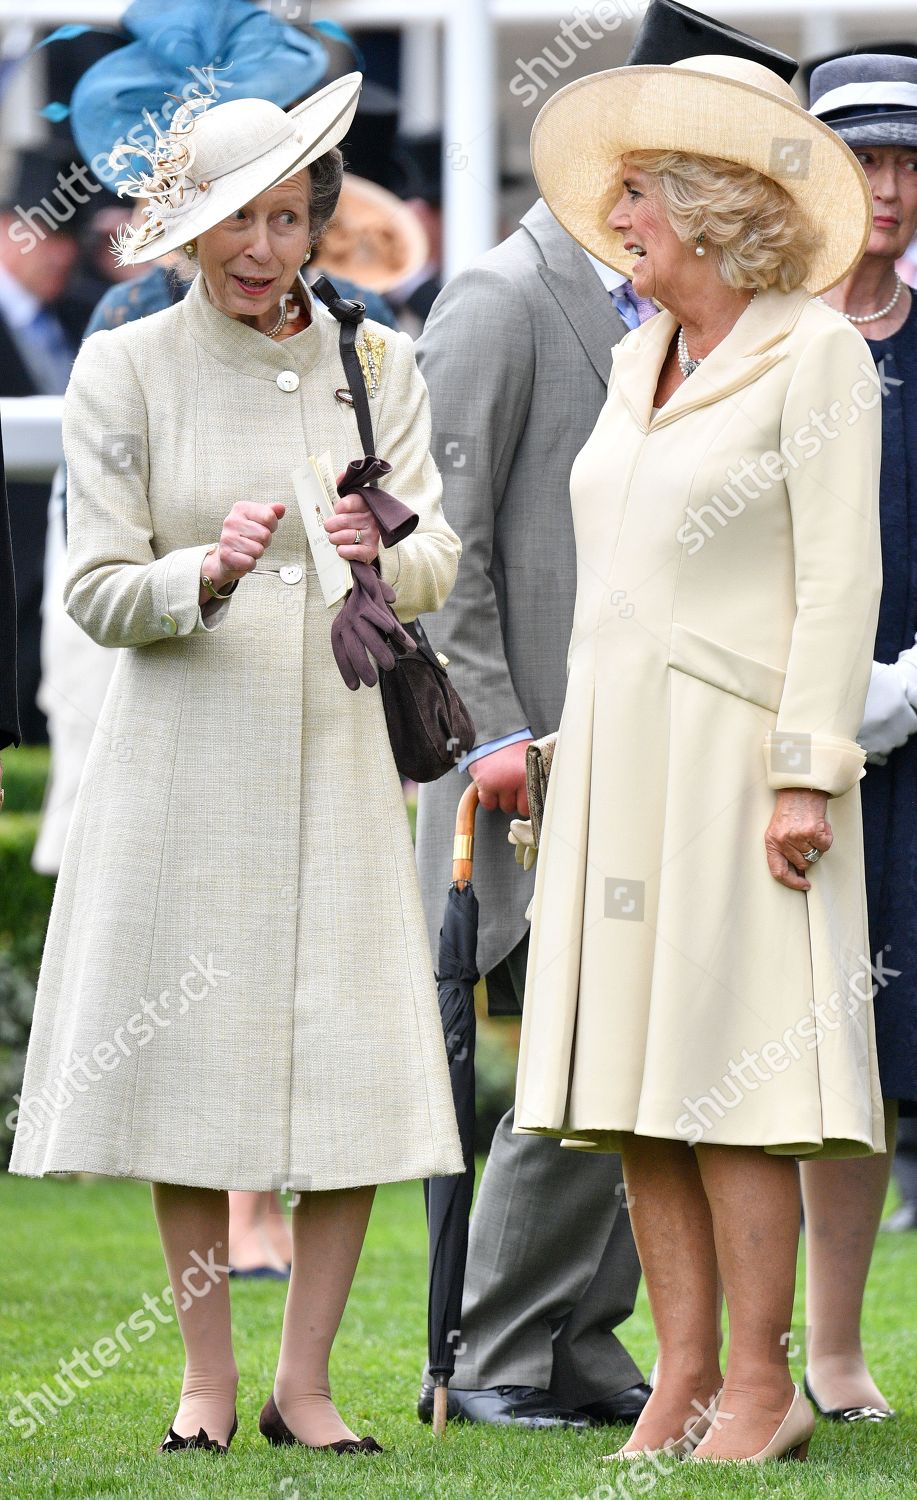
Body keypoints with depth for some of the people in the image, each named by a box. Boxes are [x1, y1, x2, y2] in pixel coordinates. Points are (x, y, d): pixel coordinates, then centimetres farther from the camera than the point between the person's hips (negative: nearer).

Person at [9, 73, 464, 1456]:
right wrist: (207, 577, -22)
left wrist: (380, 557, -21)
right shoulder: (126, 371, 1)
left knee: (353, 1071, -4)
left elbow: (437, 565, 2)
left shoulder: (373, 365, 8)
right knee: (187, 1062, 0)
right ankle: (207, 1379, 11)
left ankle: (303, 1383, 4)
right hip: (187, 756, -2)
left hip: (336, 755, 2)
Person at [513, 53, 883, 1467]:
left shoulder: (814, 351, -6)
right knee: (638, 1085, 2)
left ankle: (763, 1383, -6)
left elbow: (839, 577, -11)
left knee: (723, 1076, -9)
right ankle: (683, 1375, 4)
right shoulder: (640, 360, 15)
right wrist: (573, 755, 16)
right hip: (619, 754, 7)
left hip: (734, 752, -7)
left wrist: (807, 775, -17)